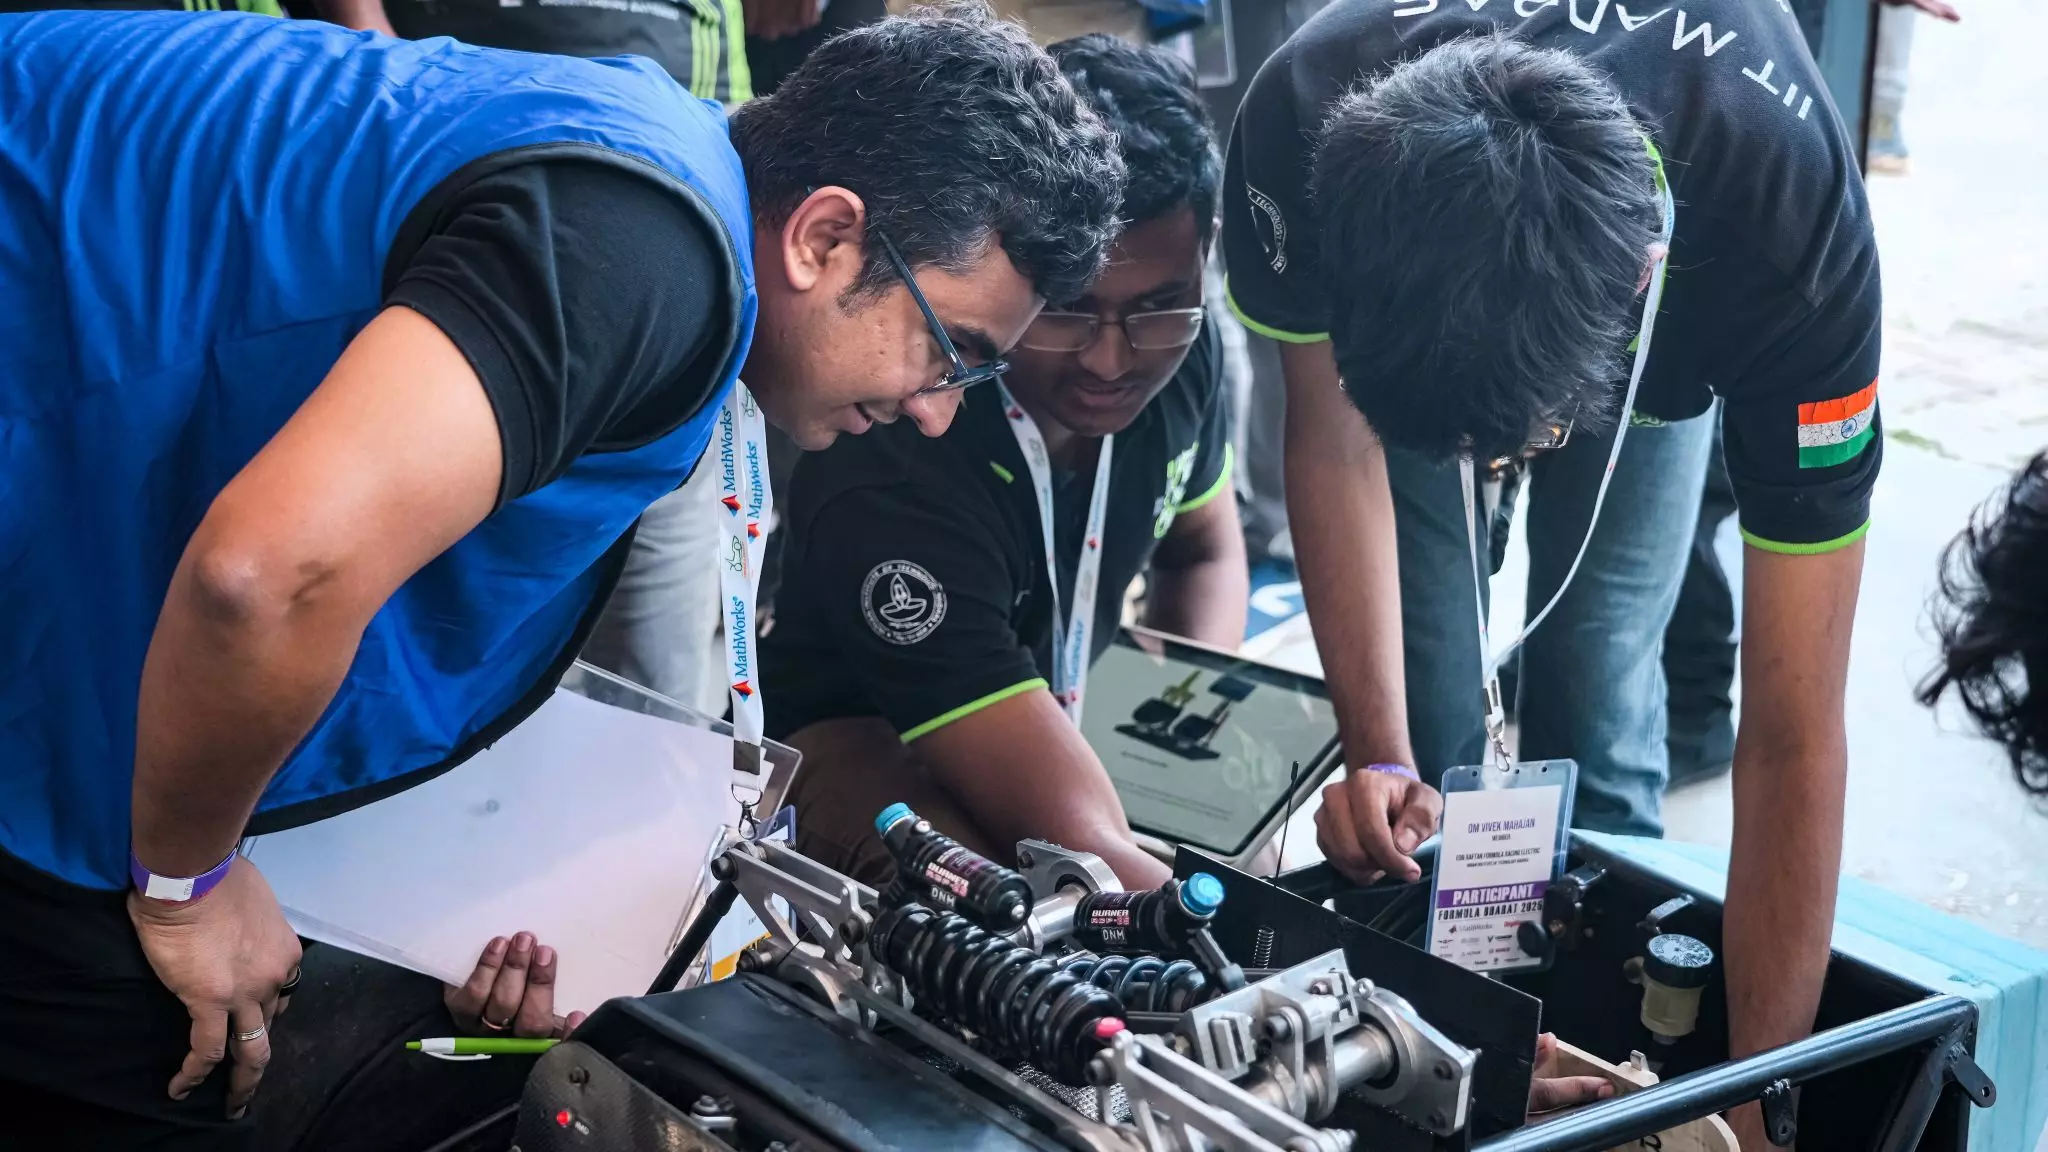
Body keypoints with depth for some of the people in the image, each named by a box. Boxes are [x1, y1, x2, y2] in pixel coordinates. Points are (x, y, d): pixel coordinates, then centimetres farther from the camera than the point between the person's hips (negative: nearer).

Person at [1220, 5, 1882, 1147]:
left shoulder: (1797, 230, -45)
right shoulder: (1300, 135, -43)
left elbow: (1795, 733, -38)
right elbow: (1334, 445, -20)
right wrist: (1378, 751, -28)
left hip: (1677, 319, -1)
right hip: (1401, 282, 1)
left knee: (1595, 678, -9)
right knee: (1425, 705, -6)